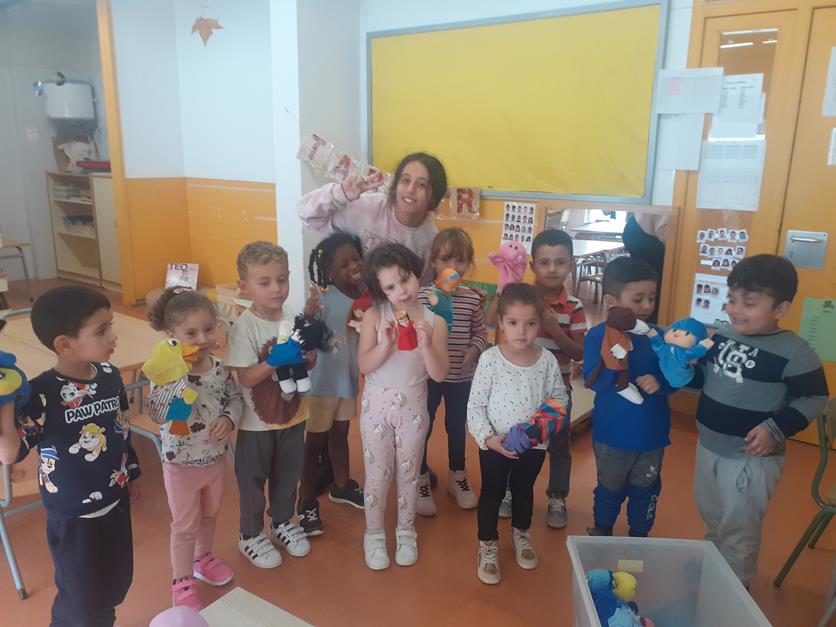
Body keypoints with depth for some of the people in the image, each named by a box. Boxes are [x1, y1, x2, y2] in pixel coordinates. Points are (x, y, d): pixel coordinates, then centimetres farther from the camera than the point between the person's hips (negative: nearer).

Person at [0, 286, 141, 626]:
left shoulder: (110, 375, -7)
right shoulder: (41, 393, -24)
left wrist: (132, 473, 16)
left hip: (115, 502, 5)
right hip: (73, 515, -5)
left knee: (116, 583, 23)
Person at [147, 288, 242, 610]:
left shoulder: (220, 367, -9)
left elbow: (235, 397, 4)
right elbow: (156, 414, -31)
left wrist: (228, 418, -17)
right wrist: (175, 377, -41)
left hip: (216, 458, 5)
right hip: (181, 464, -5)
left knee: (209, 515, 26)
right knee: (185, 526, 11)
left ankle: (203, 558, 51)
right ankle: (182, 583, 32)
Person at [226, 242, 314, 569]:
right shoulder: (244, 326, -20)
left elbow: (309, 364, 4)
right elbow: (246, 378, -22)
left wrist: (307, 356, -18)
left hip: (292, 414, 5)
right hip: (256, 421, -4)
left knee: (288, 475, 21)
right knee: (252, 481, 14)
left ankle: (282, 522, 45)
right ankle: (251, 536, 36)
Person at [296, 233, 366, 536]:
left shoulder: (364, 294, -2)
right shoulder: (322, 296, -20)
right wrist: (308, 315, -48)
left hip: (348, 377, 6)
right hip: (322, 380, -6)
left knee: (340, 433, 22)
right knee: (315, 440, 5)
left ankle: (341, 485, 41)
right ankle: (307, 502, 20)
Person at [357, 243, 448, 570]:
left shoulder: (434, 322, -9)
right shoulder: (374, 316, -11)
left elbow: (439, 374, -12)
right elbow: (364, 365, -14)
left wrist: (425, 344, -28)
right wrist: (386, 344, -31)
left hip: (413, 405, 1)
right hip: (377, 403, -1)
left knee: (408, 473, 15)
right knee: (378, 473, 10)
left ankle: (405, 531, 36)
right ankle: (374, 534, 31)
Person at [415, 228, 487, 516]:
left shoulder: (473, 299, -2)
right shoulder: (423, 295, -11)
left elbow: (480, 333, 6)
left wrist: (474, 350, -14)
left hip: (462, 377, 3)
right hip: (428, 375, -2)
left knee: (457, 427, 19)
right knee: (422, 428, 10)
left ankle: (457, 477, 40)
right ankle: (421, 482, 30)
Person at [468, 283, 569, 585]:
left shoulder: (547, 360, -11)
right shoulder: (490, 359, -19)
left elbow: (559, 396, 4)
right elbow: (475, 405, -14)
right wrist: (488, 438, -23)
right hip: (495, 444, -3)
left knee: (524, 489, 24)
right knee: (492, 492, 14)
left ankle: (521, 534, 50)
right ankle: (488, 545, 36)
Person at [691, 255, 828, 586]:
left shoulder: (795, 353, -21)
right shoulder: (722, 335, -2)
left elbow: (814, 399, -14)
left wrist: (775, 429, -24)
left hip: (750, 456, -6)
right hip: (708, 445, 7)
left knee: (738, 529, 11)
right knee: (711, 514, 26)